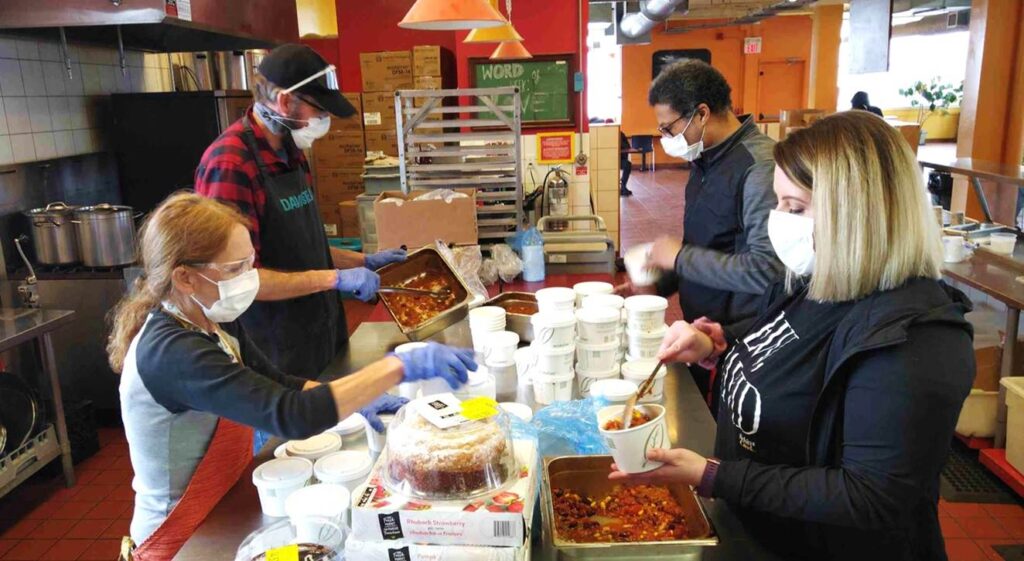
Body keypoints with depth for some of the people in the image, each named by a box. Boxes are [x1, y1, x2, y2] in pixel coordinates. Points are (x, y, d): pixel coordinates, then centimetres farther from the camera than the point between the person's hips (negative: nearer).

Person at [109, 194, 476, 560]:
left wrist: (355, 399, -7)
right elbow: (291, 416, -39)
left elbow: (276, 386, 8)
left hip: (224, 508, 7)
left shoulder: (215, 322, -2)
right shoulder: (172, 353, -29)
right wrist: (400, 367, -36)